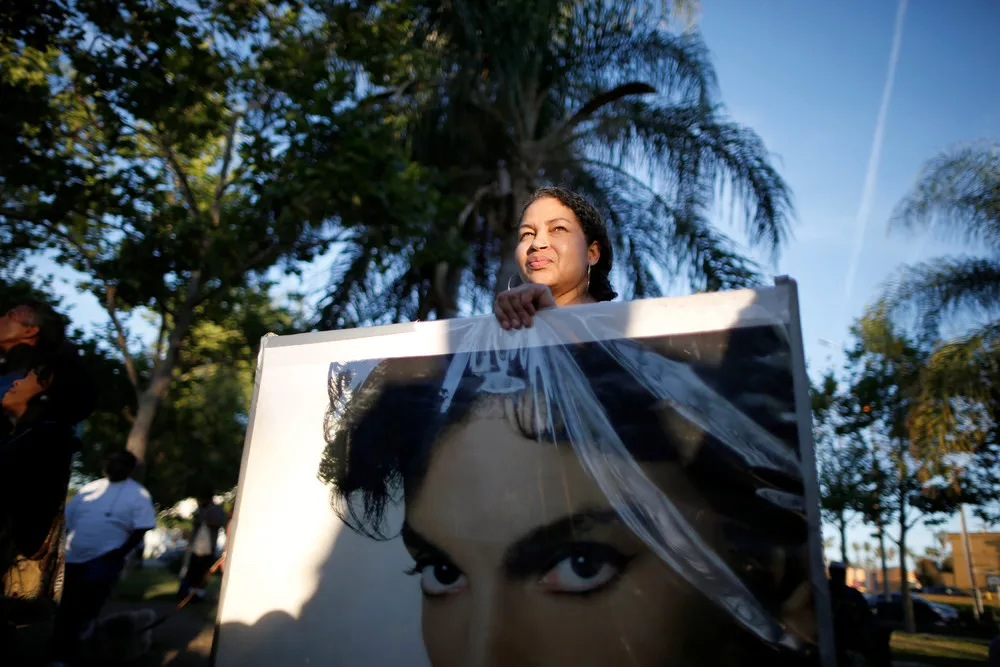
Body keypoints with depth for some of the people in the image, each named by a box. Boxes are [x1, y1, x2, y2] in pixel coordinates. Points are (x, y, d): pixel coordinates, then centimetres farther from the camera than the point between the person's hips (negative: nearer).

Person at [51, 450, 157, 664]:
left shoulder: (138, 494, -7)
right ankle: (61, 656, 36)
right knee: (65, 610, 14)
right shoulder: (89, 489, 9)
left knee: (84, 610, -6)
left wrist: (120, 552, -20)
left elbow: (141, 529, -12)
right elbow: (66, 520, 16)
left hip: (104, 560, -5)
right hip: (73, 558, 5)